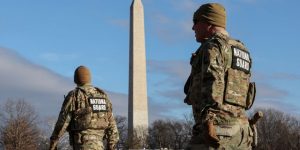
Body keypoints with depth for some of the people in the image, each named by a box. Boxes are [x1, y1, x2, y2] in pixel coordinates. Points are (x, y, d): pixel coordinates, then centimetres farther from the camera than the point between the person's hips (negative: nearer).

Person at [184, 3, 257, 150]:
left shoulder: (212, 46, -3)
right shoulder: (241, 51, 24)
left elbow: (212, 82, -19)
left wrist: (207, 120, -28)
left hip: (216, 128, -9)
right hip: (240, 130, 9)